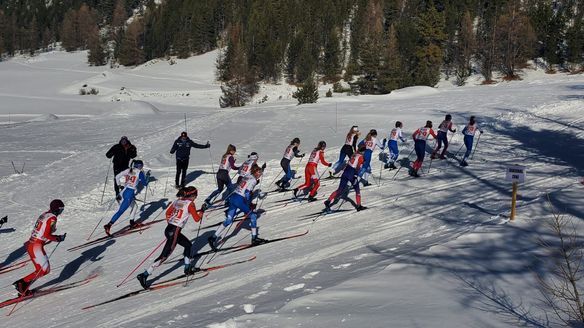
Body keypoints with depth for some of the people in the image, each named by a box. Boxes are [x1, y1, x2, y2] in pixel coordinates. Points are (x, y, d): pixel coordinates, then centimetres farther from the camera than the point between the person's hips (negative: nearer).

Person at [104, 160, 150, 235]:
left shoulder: (128, 170, 11)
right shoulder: (140, 173, -4)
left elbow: (117, 177, 11)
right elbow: (145, 183, 2)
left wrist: (120, 184, 25)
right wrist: (147, 176, 16)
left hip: (124, 192, 7)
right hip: (130, 194, -7)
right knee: (120, 211, -8)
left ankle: (132, 222, 30)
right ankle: (109, 225, -16)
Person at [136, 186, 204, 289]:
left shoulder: (177, 201, 13)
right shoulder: (190, 204, -7)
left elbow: (168, 212, 22)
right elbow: (196, 218, -2)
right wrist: (202, 211, 14)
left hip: (169, 229, 9)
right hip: (174, 232, -9)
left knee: (188, 244, 26)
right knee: (164, 256, -7)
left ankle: (188, 268, 34)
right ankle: (144, 275, -11)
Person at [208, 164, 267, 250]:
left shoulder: (247, 177, 18)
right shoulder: (253, 180, -7)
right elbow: (247, 192, -16)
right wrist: (249, 205, -9)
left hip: (232, 197, 8)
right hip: (239, 200, -8)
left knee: (228, 220, 8)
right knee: (253, 216, 7)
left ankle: (213, 238, 5)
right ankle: (254, 238, 10)